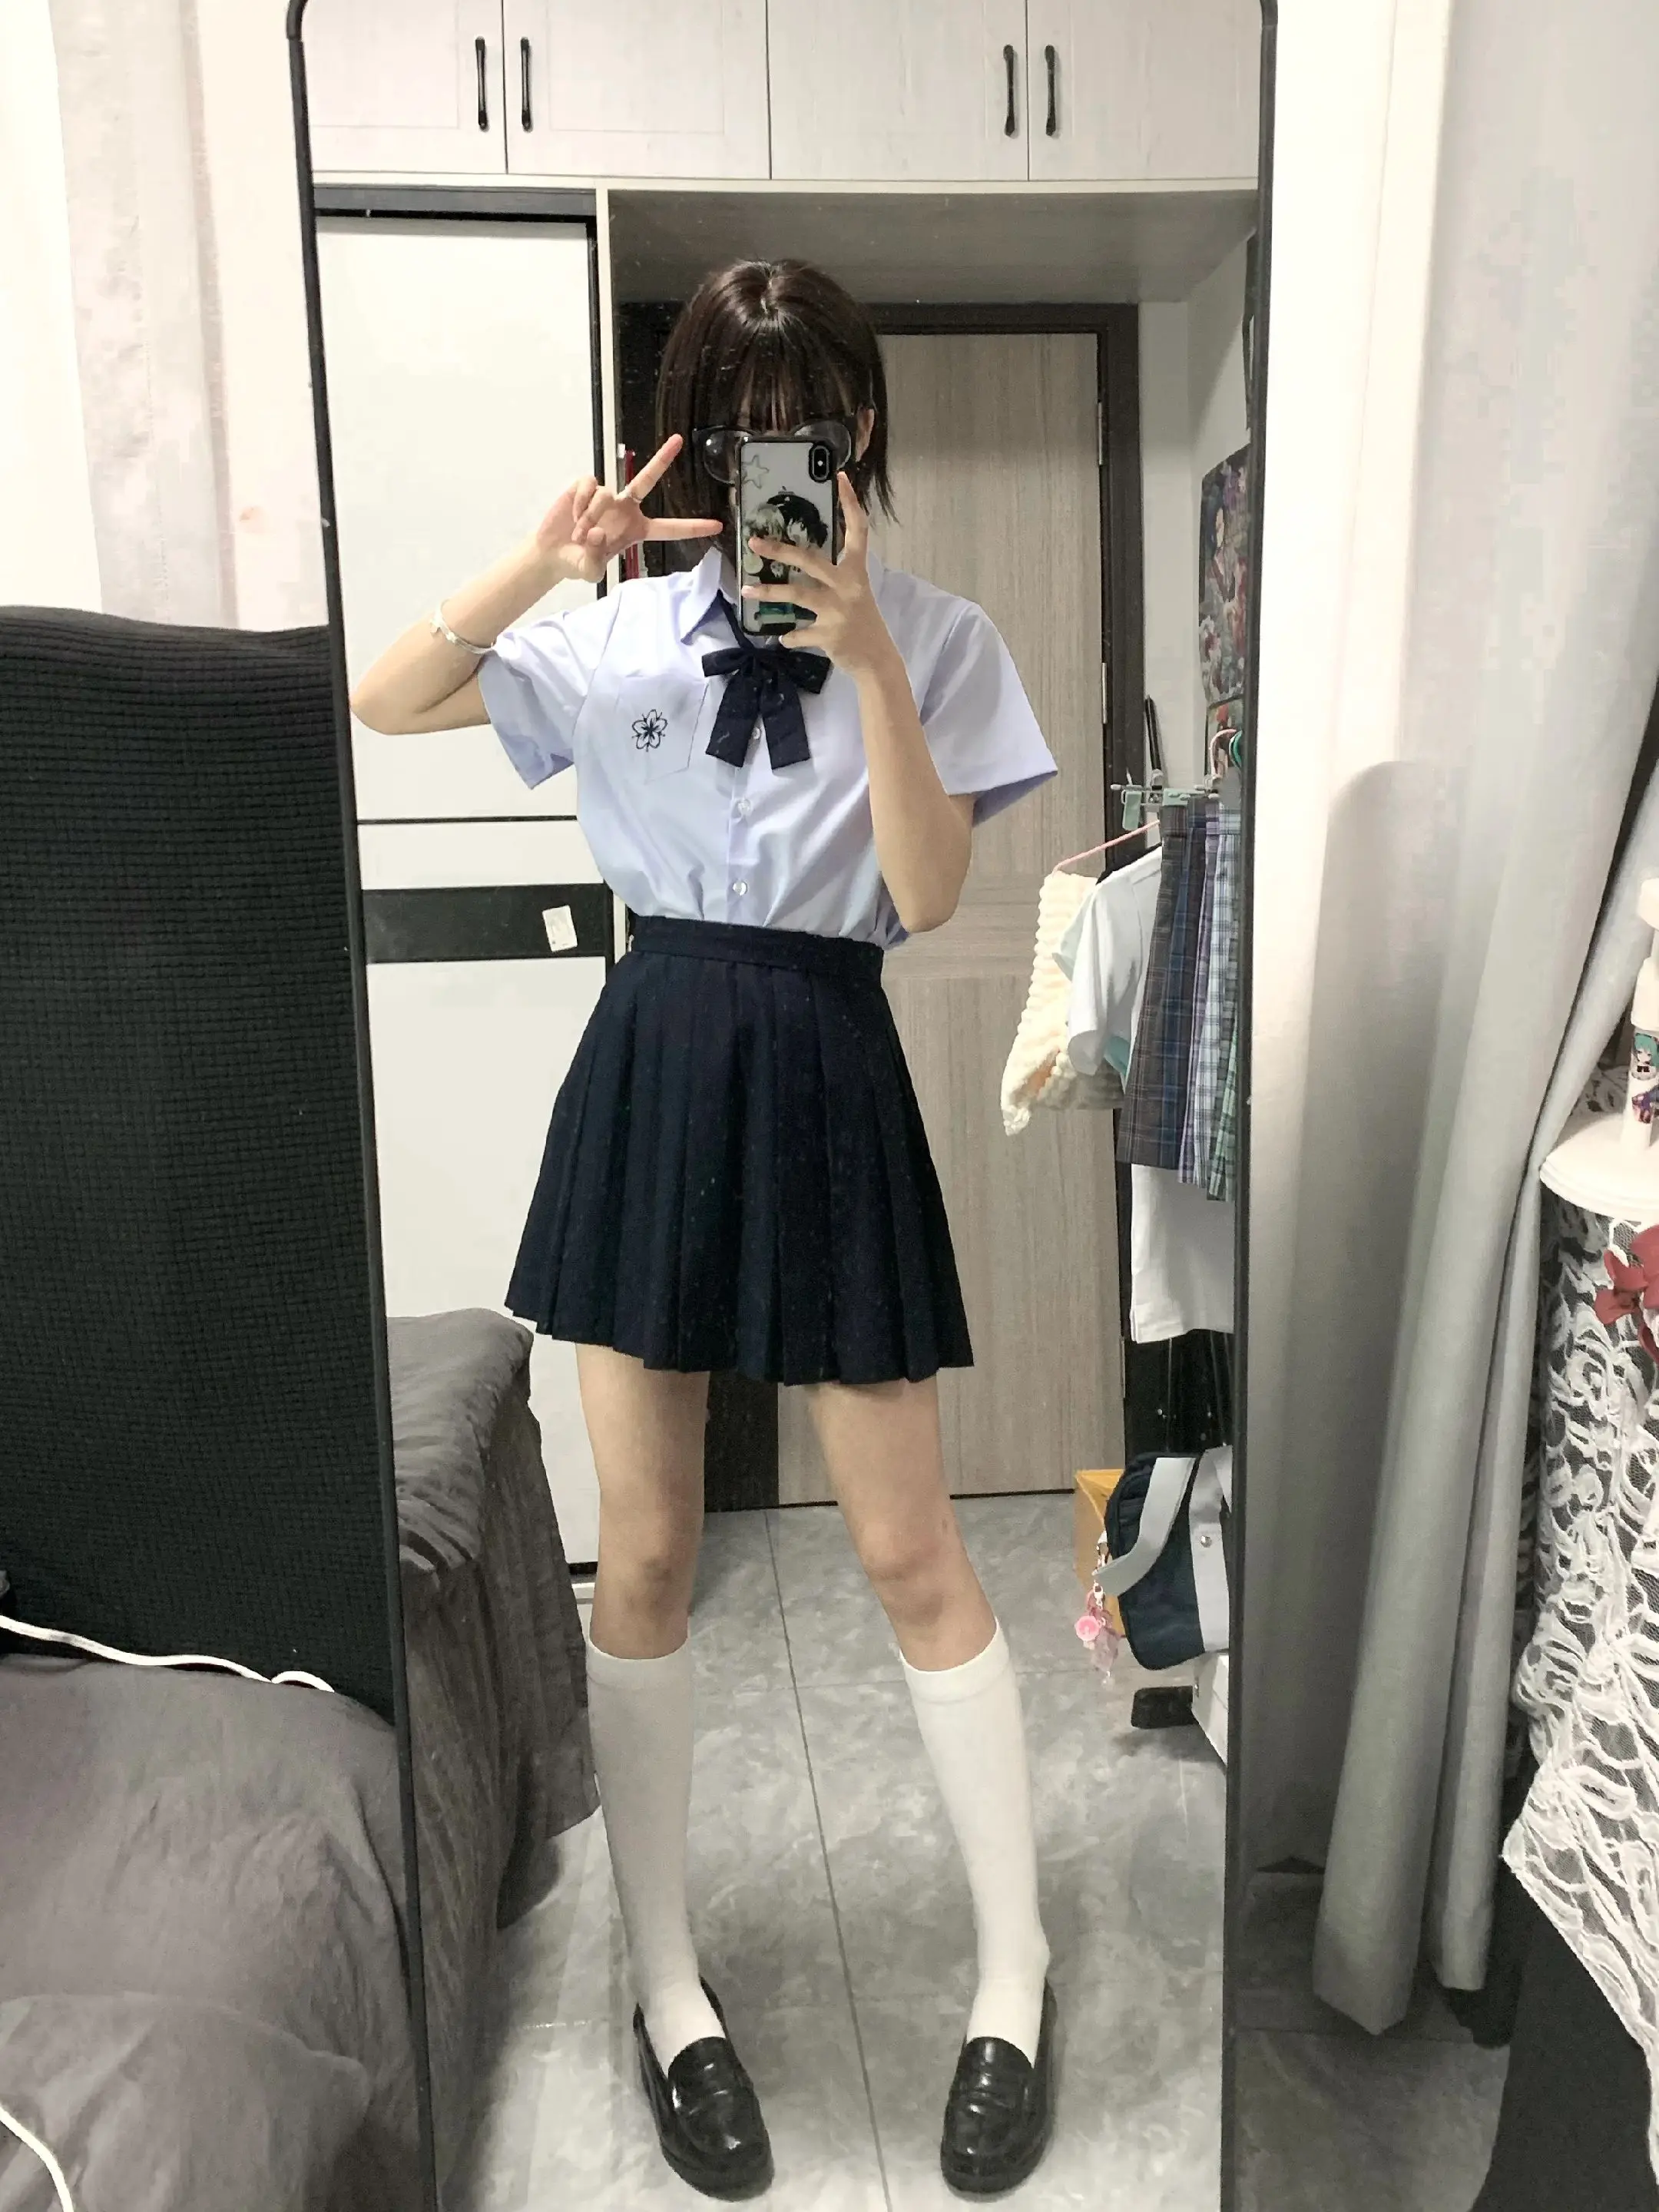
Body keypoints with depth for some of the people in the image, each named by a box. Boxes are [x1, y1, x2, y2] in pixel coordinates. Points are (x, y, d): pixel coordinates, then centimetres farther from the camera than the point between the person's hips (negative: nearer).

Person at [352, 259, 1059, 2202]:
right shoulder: (624, 633, 6)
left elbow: (929, 897, -8)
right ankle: (668, 1988, 27)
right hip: (652, 1068, 2)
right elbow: (379, 705, 3)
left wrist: (866, 657, -15)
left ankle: (1014, 1974, 26)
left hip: (826, 1075, -1)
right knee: (646, 1554, 7)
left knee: (909, 1551, 4)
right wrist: (534, 566, -11)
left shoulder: (931, 638, 2)